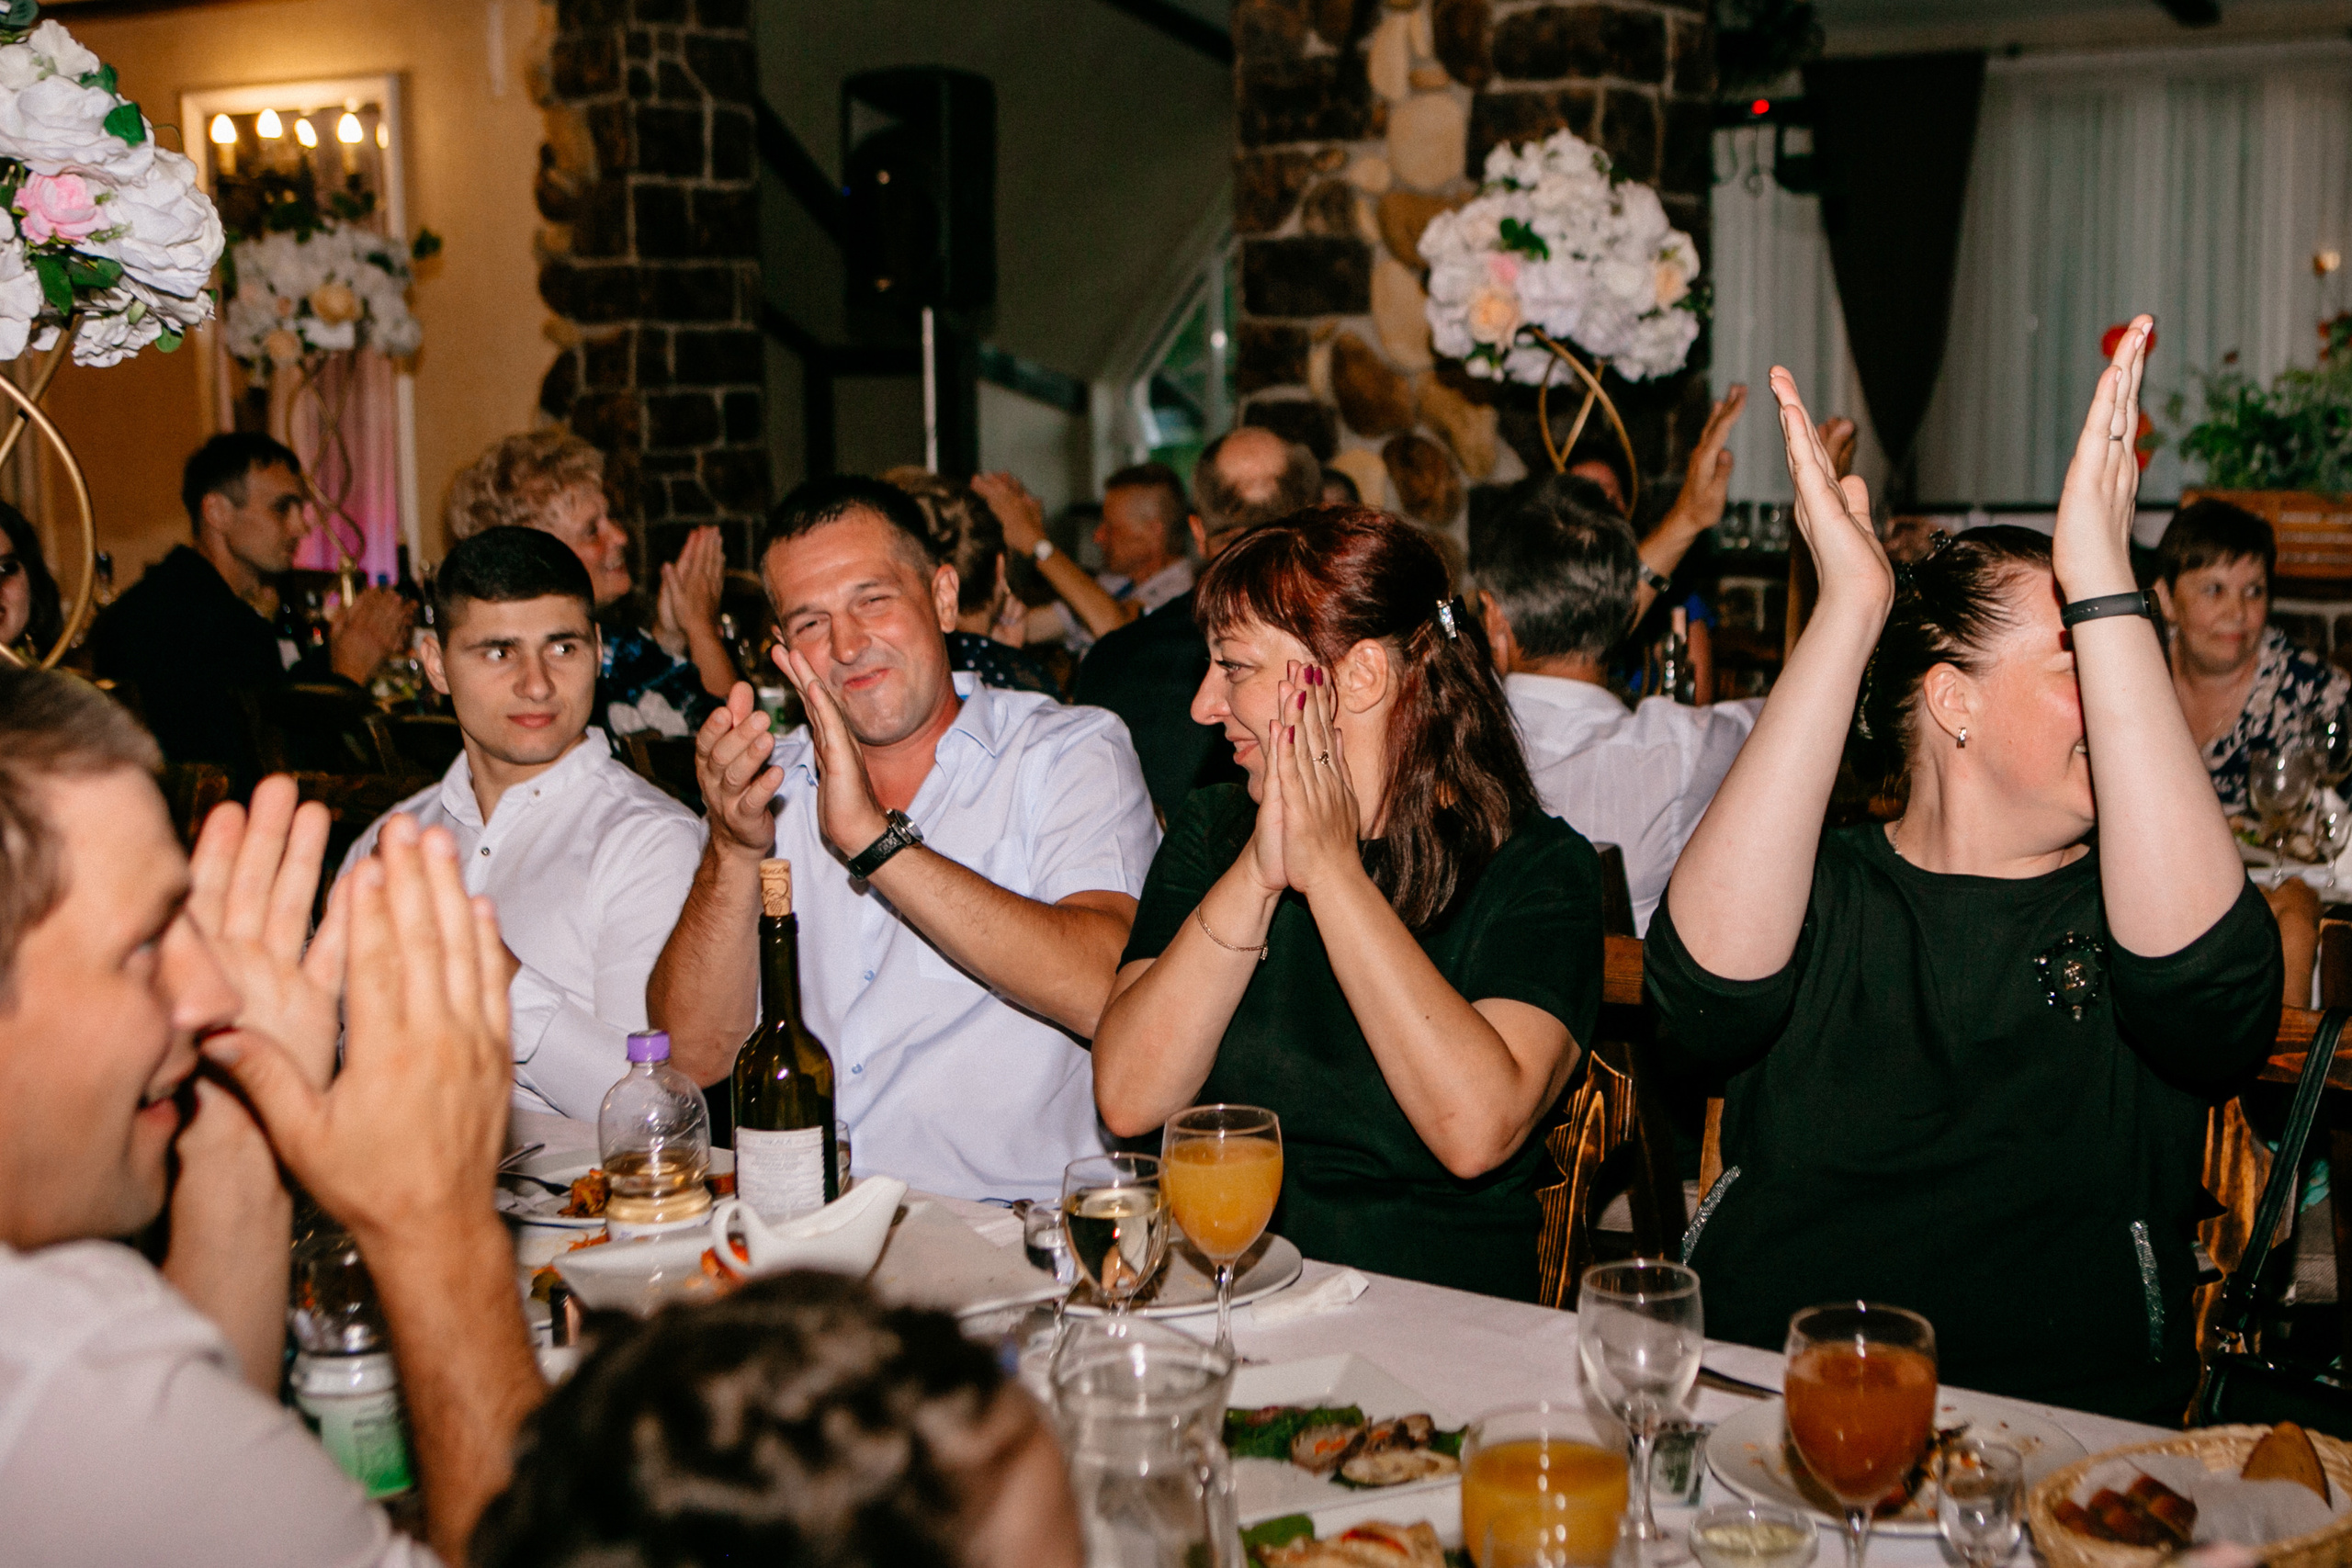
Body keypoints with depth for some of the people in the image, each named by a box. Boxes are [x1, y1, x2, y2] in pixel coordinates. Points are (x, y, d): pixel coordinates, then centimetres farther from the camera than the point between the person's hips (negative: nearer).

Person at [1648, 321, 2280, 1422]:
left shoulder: (2120, 906, 8)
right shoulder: (1826, 888, 7)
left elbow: (2207, 977, -16)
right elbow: (1708, 981, -16)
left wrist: (2106, 588, -17)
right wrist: (1849, 612, -16)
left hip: (2070, 1442, 1)